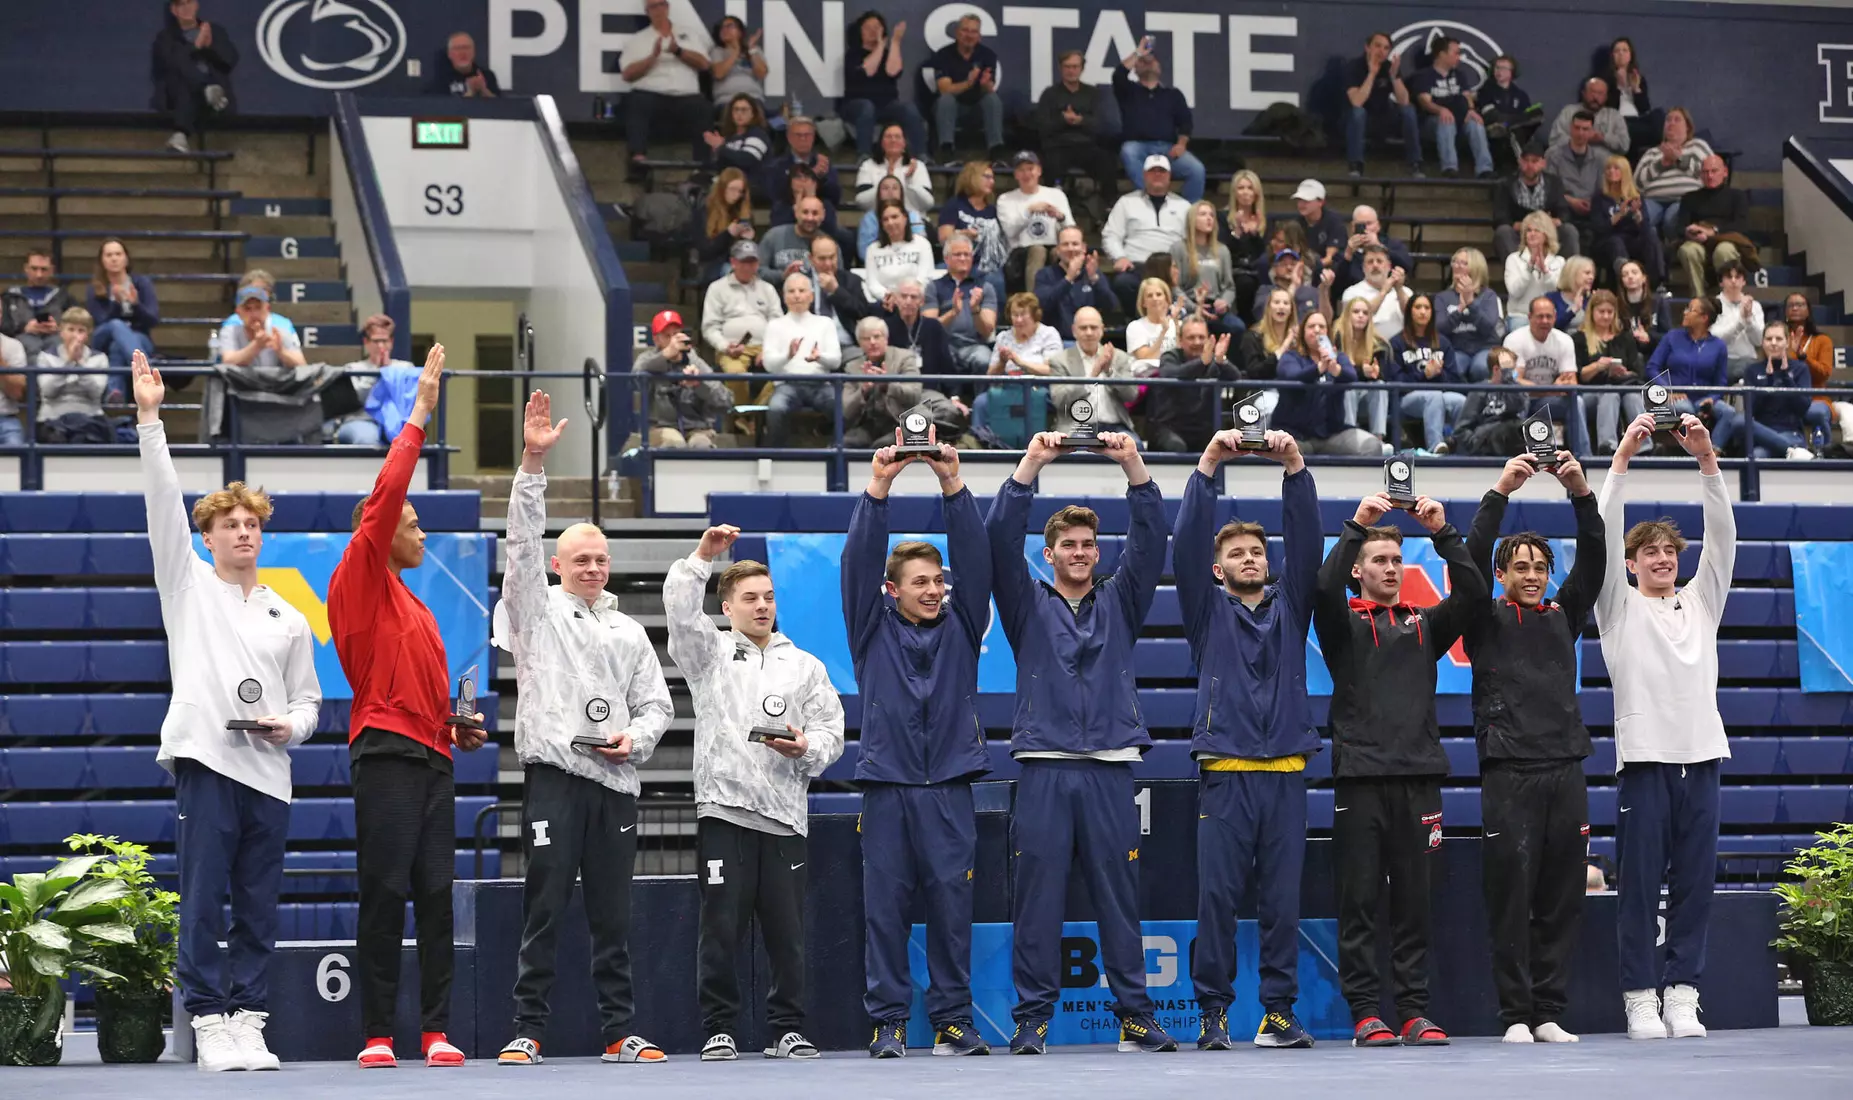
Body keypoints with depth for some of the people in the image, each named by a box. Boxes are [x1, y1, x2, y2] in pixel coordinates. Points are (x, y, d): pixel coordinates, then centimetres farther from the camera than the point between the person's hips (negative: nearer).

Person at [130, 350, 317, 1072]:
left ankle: (248, 1019, 8)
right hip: (206, 762, -3)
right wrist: (149, 418, -6)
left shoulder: (289, 619, 19)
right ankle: (209, 1021, -4)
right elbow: (164, 503, 1)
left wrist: (289, 725, -1)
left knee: (259, 909, 3)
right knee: (203, 900, -6)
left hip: (268, 771, 4)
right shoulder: (188, 586, 10)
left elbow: (308, 700, 22)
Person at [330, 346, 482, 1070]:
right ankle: (377, 1034, -6)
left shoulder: (417, 609, 24)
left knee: (436, 895, 3)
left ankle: (435, 1030, 4)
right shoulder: (361, 582, 1)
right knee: (385, 895, -8)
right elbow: (385, 497, -9)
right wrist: (419, 415, -6)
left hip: (432, 759, 8)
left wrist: (458, 730, 13)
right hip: (386, 756, -8)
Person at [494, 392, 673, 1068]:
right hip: (553, 775, -4)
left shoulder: (629, 632, 20)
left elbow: (656, 705, 18)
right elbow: (522, 539, -3)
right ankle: (528, 1032, -2)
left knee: (613, 916, 6)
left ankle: (618, 1033, 9)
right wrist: (533, 463, -13)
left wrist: (635, 740, -4)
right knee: (544, 910, -5)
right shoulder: (536, 611, 9)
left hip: (616, 781, 4)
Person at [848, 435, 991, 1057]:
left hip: (949, 789, 1)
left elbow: (974, 557, 3)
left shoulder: (961, 628, 12)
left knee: (952, 907, 0)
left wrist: (952, 484, -7)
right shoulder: (874, 631, 9)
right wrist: (878, 489, -9)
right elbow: (858, 561, -1)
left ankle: (952, 1020, 5)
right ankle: (887, 1022, 3)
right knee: (886, 908, -1)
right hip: (887, 788, -1)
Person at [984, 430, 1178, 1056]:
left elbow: (1150, 540, 4)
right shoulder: (1029, 606, 12)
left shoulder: (1119, 603, 16)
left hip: (1109, 769, 1)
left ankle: (1134, 1015, 5)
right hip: (1043, 769, -1)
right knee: (1038, 897, -3)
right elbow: (1000, 540, -2)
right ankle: (1033, 1019, 0)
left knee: (1119, 896, 1)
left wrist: (1132, 465, -7)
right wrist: (1031, 465, -10)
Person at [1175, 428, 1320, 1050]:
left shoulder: (1290, 607, 17)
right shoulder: (1208, 610, 12)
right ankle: (1214, 1013, -1)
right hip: (1225, 772, -2)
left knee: (1282, 900, 1)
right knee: (1218, 897, -4)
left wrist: (1294, 468, -7)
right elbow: (1185, 545, -1)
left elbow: (1306, 543, 4)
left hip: (1285, 772, 2)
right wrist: (1207, 467, -10)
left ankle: (1278, 1011, 5)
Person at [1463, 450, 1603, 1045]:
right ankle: (1516, 1014, -2)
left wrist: (1582, 494, -6)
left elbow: (1593, 563, 7)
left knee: (1561, 900, 2)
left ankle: (1550, 1013, 6)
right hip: (1508, 769, -3)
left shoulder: (1564, 617, 18)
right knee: (1510, 896, -5)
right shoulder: (1485, 620, 9)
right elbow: (1471, 561, -5)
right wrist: (1500, 492, -12)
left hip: (1564, 769, 4)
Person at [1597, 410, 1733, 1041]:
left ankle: (1682, 994, 6)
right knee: (1640, 885, -3)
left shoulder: (1701, 601, 17)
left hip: (1700, 755, 3)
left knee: (1695, 884, 2)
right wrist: (1622, 460, -11)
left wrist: (1707, 461, -5)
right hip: (1644, 757, -3)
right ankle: (1640, 999, 0)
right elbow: (1605, 534, -3)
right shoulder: (1619, 606, 9)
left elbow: (1722, 534, 7)